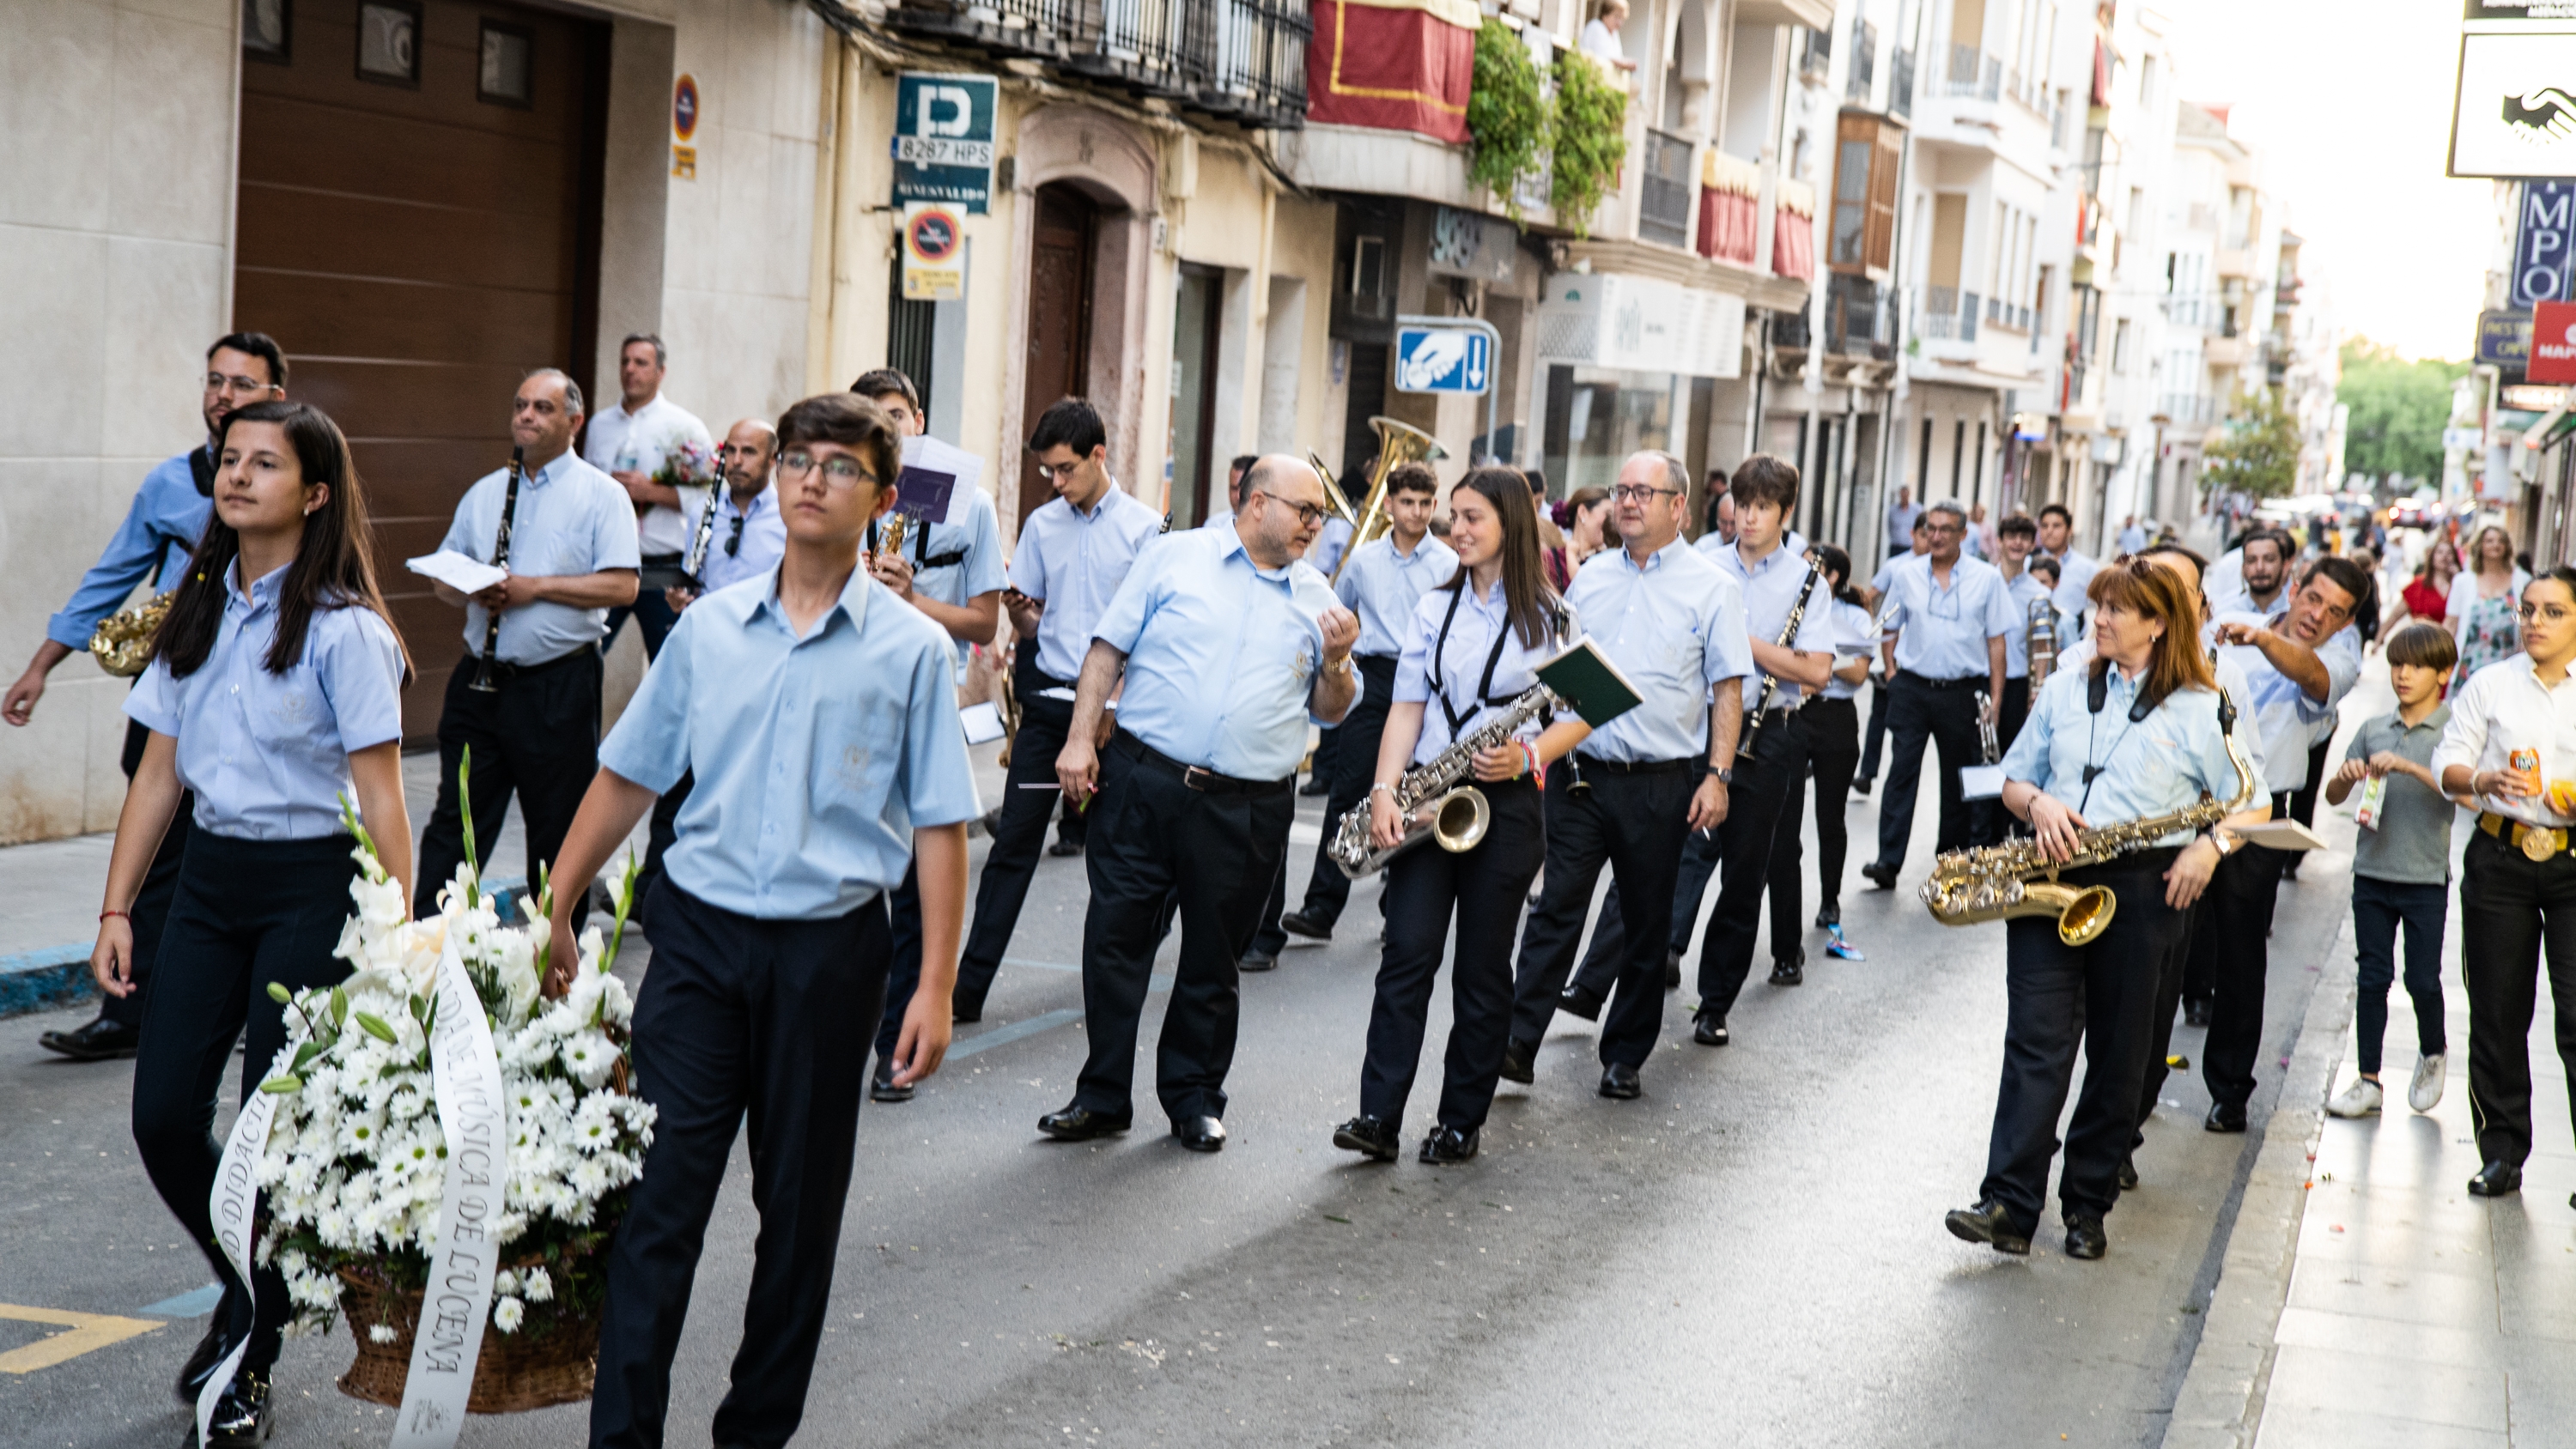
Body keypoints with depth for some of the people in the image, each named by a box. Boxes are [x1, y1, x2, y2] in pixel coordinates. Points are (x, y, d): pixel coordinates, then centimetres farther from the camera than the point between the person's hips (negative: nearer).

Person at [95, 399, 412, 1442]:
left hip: (311, 886, -6)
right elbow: (159, 773, 12)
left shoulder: (342, 627, -9)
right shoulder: (197, 610, 9)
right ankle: (245, 1292, 29)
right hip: (210, 876, 6)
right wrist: (117, 909, 7)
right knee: (164, 1117, 2)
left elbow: (381, 799, -12)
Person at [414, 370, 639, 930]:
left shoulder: (601, 494, -1)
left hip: (560, 686, -4)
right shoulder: (484, 493, 15)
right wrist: (470, 588, -6)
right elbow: (443, 576, 17)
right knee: (455, 819, 3)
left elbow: (622, 586, -12)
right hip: (480, 680, 4)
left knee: (560, 830, 5)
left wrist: (534, 587, -16)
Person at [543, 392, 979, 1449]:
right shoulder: (709, 627, 5)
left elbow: (938, 828, -2)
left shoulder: (912, 649, -1)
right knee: (660, 1193, -4)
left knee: (799, 1206, 10)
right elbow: (626, 776, 13)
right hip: (700, 934, 1)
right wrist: (556, 913, 11)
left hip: (829, 952, -1)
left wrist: (935, 989, -7)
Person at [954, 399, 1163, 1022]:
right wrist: (1019, 612, -9)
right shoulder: (1042, 525, 10)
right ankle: (969, 986, -1)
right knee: (1014, 841, -1)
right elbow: (1030, 627, 13)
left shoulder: (1144, 527, -3)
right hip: (1048, 697, 3)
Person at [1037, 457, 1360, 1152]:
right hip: (1144, 782, -2)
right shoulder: (1177, 557, 4)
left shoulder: (1316, 598, 11)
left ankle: (1194, 1096, 23)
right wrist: (1079, 739, -4)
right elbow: (1108, 648, 4)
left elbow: (1331, 711, 15)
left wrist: (1337, 659, -5)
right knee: (1115, 939, 2)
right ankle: (1102, 1095, 13)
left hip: (1248, 810, 2)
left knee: (1213, 959, 9)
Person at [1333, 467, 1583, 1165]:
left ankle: (1462, 1120, 14)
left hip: (1506, 804, -2)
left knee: (1482, 967, 4)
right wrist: (1384, 789, -7)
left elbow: (1579, 714, 3)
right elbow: (1407, 707, 5)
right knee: (1408, 950, -7)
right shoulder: (1433, 609, 11)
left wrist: (1530, 754, -15)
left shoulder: (1549, 618, 2)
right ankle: (1378, 1118, -8)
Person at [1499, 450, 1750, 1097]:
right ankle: (1518, 1041, -7)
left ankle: (1624, 1058, 17)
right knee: (1556, 907, -6)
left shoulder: (1712, 588, -1)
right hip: (1581, 771, 2)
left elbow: (1727, 690, -3)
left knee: (1646, 924, 7)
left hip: (1661, 785, -2)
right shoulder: (1591, 577, 11)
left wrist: (1718, 775, -11)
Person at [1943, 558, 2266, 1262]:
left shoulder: (2201, 709, 1)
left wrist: (2211, 843, -14)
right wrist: (2037, 804, -5)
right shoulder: (2064, 690, 12)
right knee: (2036, 1043, -8)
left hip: (2142, 889, -2)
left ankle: (2087, 1208, 17)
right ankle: (2009, 1205, -12)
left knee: (2118, 1055, 5)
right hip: (2049, 879, 2)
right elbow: (2014, 777, 18)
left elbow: (2252, 802, 5)